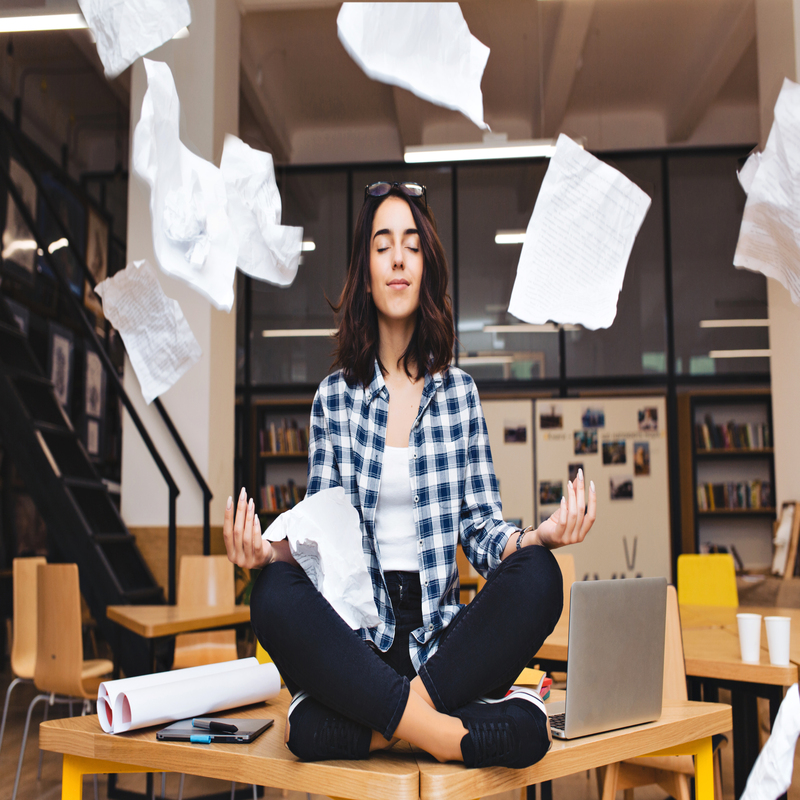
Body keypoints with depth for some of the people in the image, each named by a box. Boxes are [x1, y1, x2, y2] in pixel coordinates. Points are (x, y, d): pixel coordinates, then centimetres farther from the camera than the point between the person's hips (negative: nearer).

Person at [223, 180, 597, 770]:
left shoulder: (460, 391, 9)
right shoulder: (335, 396, 8)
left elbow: (482, 528, 6)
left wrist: (537, 536, -17)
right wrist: (273, 550, -18)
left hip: (441, 636, 1)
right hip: (355, 639, 0)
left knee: (538, 577, -29)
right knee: (275, 595, -33)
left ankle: (385, 724, -24)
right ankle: (444, 731, -30)